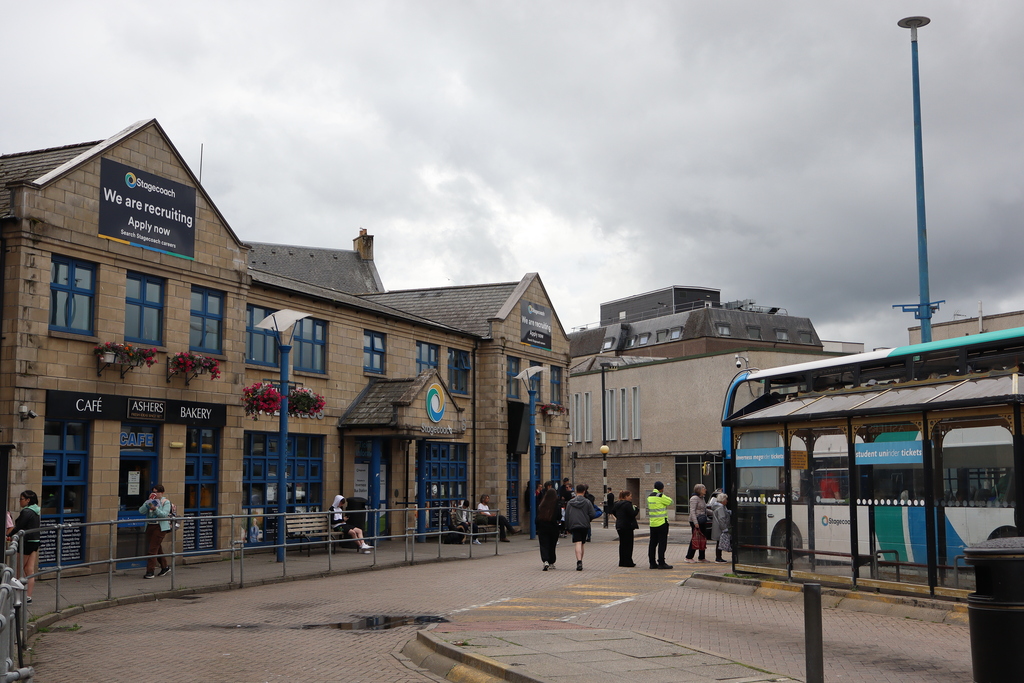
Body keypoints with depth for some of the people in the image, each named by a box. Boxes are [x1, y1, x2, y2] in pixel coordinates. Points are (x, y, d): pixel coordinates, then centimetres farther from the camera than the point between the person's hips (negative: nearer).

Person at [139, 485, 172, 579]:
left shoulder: (166, 502, 0)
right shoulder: (149, 501, 13)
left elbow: (164, 514, -14)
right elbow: (141, 511, -1)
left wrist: (155, 509, -27)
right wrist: (148, 502, -13)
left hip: (160, 527, -6)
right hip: (150, 527, 6)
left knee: (153, 549, -12)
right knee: (157, 549, 14)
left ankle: (150, 571, -10)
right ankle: (165, 567, 31)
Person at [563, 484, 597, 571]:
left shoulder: (570, 502, 6)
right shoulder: (587, 502, 2)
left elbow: (567, 516, 7)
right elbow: (593, 514, -4)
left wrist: (567, 528, 14)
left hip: (574, 526, -1)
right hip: (585, 526, 1)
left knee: (578, 544, -11)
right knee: (582, 544, 15)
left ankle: (579, 561, -31)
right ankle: (580, 562, 23)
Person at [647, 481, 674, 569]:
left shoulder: (649, 497, 11)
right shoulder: (660, 496, -13)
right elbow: (670, 502, -3)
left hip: (652, 523, 8)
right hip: (662, 523, -8)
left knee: (653, 543, 9)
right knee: (662, 543, -4)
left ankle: (652, 563, 11)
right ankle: (661, 563, -5)